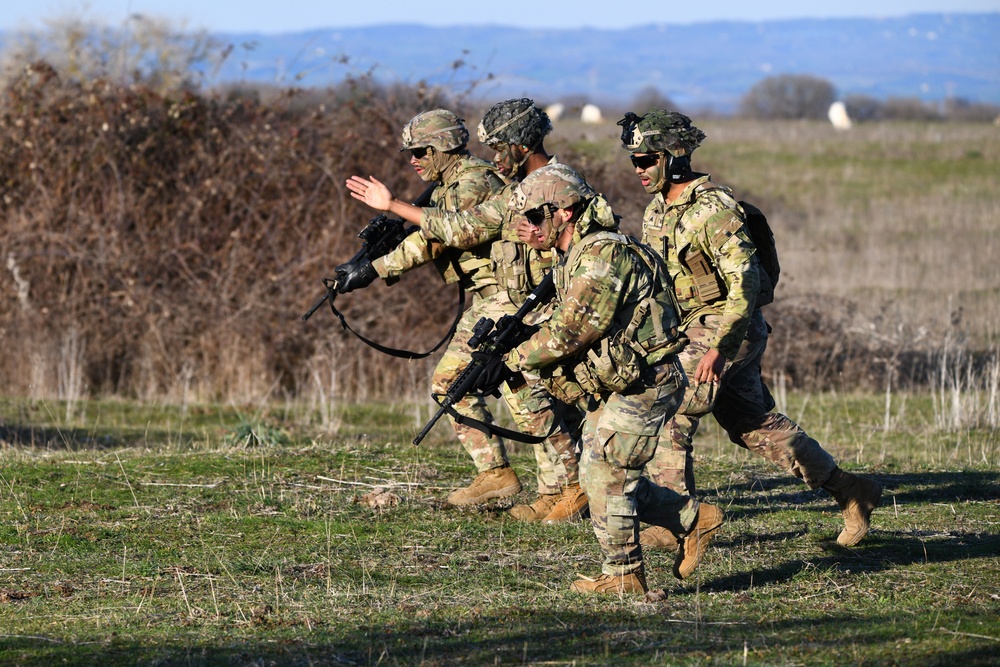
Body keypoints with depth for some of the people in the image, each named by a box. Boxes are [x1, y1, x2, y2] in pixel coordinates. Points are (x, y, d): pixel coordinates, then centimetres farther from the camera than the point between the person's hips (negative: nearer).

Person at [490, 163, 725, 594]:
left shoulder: (602, 256, -21)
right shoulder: (574, 259, 13)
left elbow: (570, 332, -25)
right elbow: (563, 327, 16)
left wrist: (512, 361, -18)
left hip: (643, 385, -10)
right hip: (613, 385, 10)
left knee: (605, 476, -7)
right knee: (606, 477, 12)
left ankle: (623, 575, 3)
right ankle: (693, 519, 22)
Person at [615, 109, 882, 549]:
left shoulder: (713, 211, -21)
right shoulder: (657, 211, 8)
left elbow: (745, 282, -24)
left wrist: (719, 347, -29)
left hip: (728, 330, -10)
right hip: (694, 330, 10)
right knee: (755, 424, 15)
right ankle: (850, 492, 22)